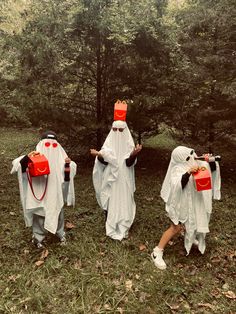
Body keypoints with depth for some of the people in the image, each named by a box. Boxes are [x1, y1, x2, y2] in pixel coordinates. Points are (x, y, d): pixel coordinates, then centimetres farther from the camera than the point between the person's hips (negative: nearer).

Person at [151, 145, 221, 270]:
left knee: (195, 221, 27)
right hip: (183, 202, -7)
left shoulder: (197, 163, -4)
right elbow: (178, 185, -39)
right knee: (176, 227, -5)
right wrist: (189, 173, -51)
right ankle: (157, 252, 5)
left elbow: (213, 169, 1)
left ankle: (190, 237, 61)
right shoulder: (178, 170, -24)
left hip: (196, 200, 8)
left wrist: (210, 161, -20)